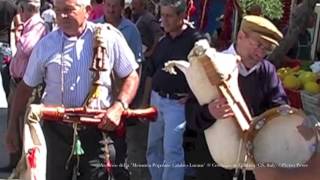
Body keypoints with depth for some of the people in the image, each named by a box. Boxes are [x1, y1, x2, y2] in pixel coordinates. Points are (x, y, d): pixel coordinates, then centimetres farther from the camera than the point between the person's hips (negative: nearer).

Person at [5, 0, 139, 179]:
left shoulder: (109, 37, -5)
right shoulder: (46, 44, 1)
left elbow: (132, 76, 0)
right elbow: (26, 86, 10)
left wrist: (118, 107, -15)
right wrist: (13, 125, 9)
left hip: (99, 129, -2)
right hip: (58, 129, 2)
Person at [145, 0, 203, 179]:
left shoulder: (195, 40, -12)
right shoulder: (163, 41, 10)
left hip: (177, 103, -7)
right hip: (156, 99, 7)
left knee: (171, 149, -8)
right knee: (153, 148, 13)